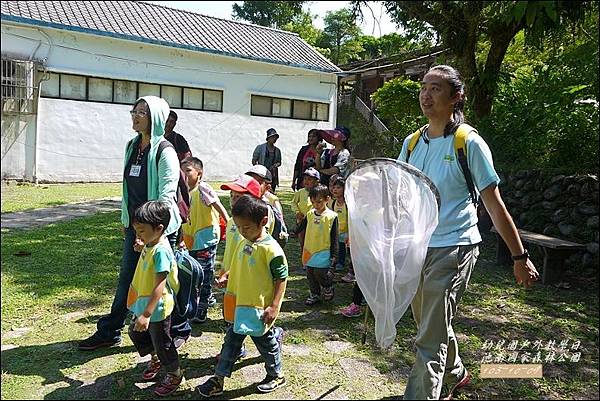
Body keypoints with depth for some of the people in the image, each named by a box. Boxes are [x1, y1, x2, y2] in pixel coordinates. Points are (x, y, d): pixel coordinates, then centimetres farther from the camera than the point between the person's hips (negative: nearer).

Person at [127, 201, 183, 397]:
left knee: (161, 342, 8)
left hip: (158, 309, -9)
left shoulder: (161, 250, -28)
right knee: (135, 332, 26)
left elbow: (159, 286, -31)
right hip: (144, 304, 9)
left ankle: (175, 374, 32)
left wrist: (146, 314, -32)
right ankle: (155, 359, 49)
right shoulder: (149, 245, 1)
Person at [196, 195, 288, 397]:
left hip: (259, 308, -7)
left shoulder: (271, 249, -21)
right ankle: (218, 379, 27)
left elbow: (281, 278, -18)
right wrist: (227, 276, 2)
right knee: (231, 341, 15)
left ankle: (276, 375, 36)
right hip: (239, 304, 7)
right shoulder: (243, 244, 3)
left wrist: (274, 306, -21)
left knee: (265, 341, 13)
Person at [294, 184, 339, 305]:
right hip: (309, 251, 5)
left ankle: (328, 287, 23)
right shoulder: (309, 214, 3)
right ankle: (314, 294, 31)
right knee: (310, 275, 12)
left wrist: (334, 256, -10)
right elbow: (300, 228, 18)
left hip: (323, 253, -5)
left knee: (320, 274, -7)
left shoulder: (331, 216, -10)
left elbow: (334, 238, -8)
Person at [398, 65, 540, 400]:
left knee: (430, 340, -6)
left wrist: (520, 257, -4)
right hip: (416, 247, 6)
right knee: (433, 325, 23)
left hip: (453, 249, -6)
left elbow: (495, 206, -7)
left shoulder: (470, 143, -9)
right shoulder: (412, 142, 7)